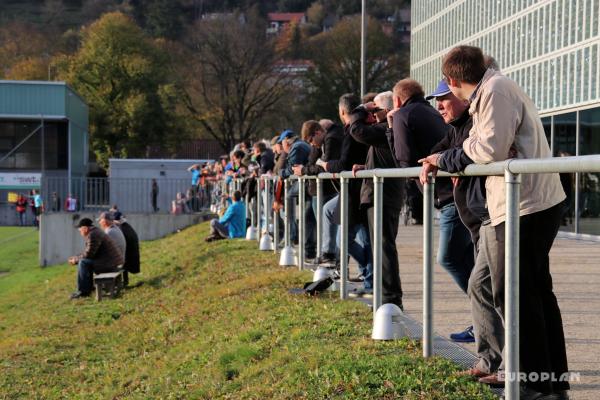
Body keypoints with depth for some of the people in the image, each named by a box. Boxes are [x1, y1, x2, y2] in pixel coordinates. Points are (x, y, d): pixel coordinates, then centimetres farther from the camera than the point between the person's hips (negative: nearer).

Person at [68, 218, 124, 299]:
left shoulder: (93, 235, -17)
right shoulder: (96, 232, 17)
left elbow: (88, 254, -16)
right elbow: (89, 252, 22)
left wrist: (76, 260, -2)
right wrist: (76, 257, 15)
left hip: (110, 264, -11)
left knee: (83, 263, -15)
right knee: (87, 261, 24)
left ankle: (83, 291, -8)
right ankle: (88, 287, 25)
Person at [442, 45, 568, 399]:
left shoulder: (495, 91, -14)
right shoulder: (491, 90, 18)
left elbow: (491, 150, -21)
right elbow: (486, 148, 21)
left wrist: (467, 144, -1)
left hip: (526, 207, -11)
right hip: (538, 203, 11)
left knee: (514, 294, -6)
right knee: (536, 291, 15)